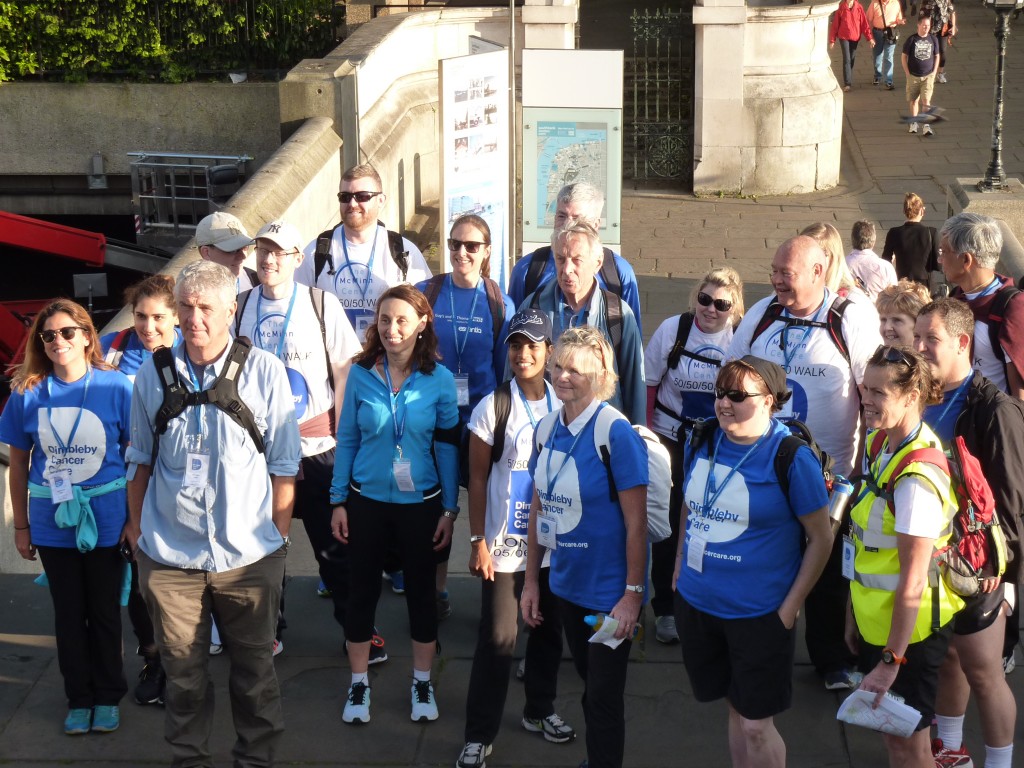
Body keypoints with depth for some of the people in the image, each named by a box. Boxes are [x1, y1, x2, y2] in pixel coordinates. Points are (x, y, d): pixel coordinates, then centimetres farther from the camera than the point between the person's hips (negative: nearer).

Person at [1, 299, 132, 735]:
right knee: (68, 614, 13)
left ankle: (107, 698, 27)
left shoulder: (116, 388, -9)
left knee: (105, 611, 11)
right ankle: (79, 698, 27)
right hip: (52, 521, 2)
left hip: (106, 520, -1)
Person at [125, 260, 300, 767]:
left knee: (254, 669, 11)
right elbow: (141, 459, 12)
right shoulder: (153, 374, 2)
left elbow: (283, 464, 2)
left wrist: (280, 534, 3)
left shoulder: (265, 372, -4)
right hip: (168, 555, 1)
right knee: (183, 671, 11)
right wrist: (136, 525, 10)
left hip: (249, 554, -1)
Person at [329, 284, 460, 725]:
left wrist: (450, 510, -2)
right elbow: (347, 439, 0)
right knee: (362, 590, 10)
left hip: (421, 503, -1)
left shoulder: (439, 379, -8)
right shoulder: (361, 374, -6)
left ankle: (422, 683, 28)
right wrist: (338, 501, 0)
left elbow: (448, 447, -3)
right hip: (367, 501, 1)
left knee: (421, 591, 12)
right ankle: (358, 684, 25)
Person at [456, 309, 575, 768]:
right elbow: (477, 479, -4)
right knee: (498, 639, -3)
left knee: (549, 631, 16)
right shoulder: (492, 407, -7)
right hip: (505, 545, -3)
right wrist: (478, 541, -8)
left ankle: (539, 711, 37)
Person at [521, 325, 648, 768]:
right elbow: (538, 508, 10)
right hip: (567, 585, 6)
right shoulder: (546, 429, 1)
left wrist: (632, 594, -17)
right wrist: (531, 580, 11)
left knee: (603, 698, 4)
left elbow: (636, 523, -16)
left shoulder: (616, 434, -18)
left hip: (610, 593, -6)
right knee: (590, 687, 20)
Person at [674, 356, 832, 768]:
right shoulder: (704, 441, 1)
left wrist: (791, 606, -11)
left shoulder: (792, 457, -15)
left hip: (759, 613, -5)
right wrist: (679, 567, 14)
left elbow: (821, 537, -10)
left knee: (756, 725, 2)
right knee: (735, 706, 18)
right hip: (697, 602, 5)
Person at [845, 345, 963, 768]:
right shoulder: (879, 443, 0)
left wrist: (891, 660, -21)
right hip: (875, 620, 8)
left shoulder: (916, 479, -28)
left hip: (908, 628, -8)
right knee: (890, 730, 21)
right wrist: (854, 614, 16)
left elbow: (913, 582, -25)